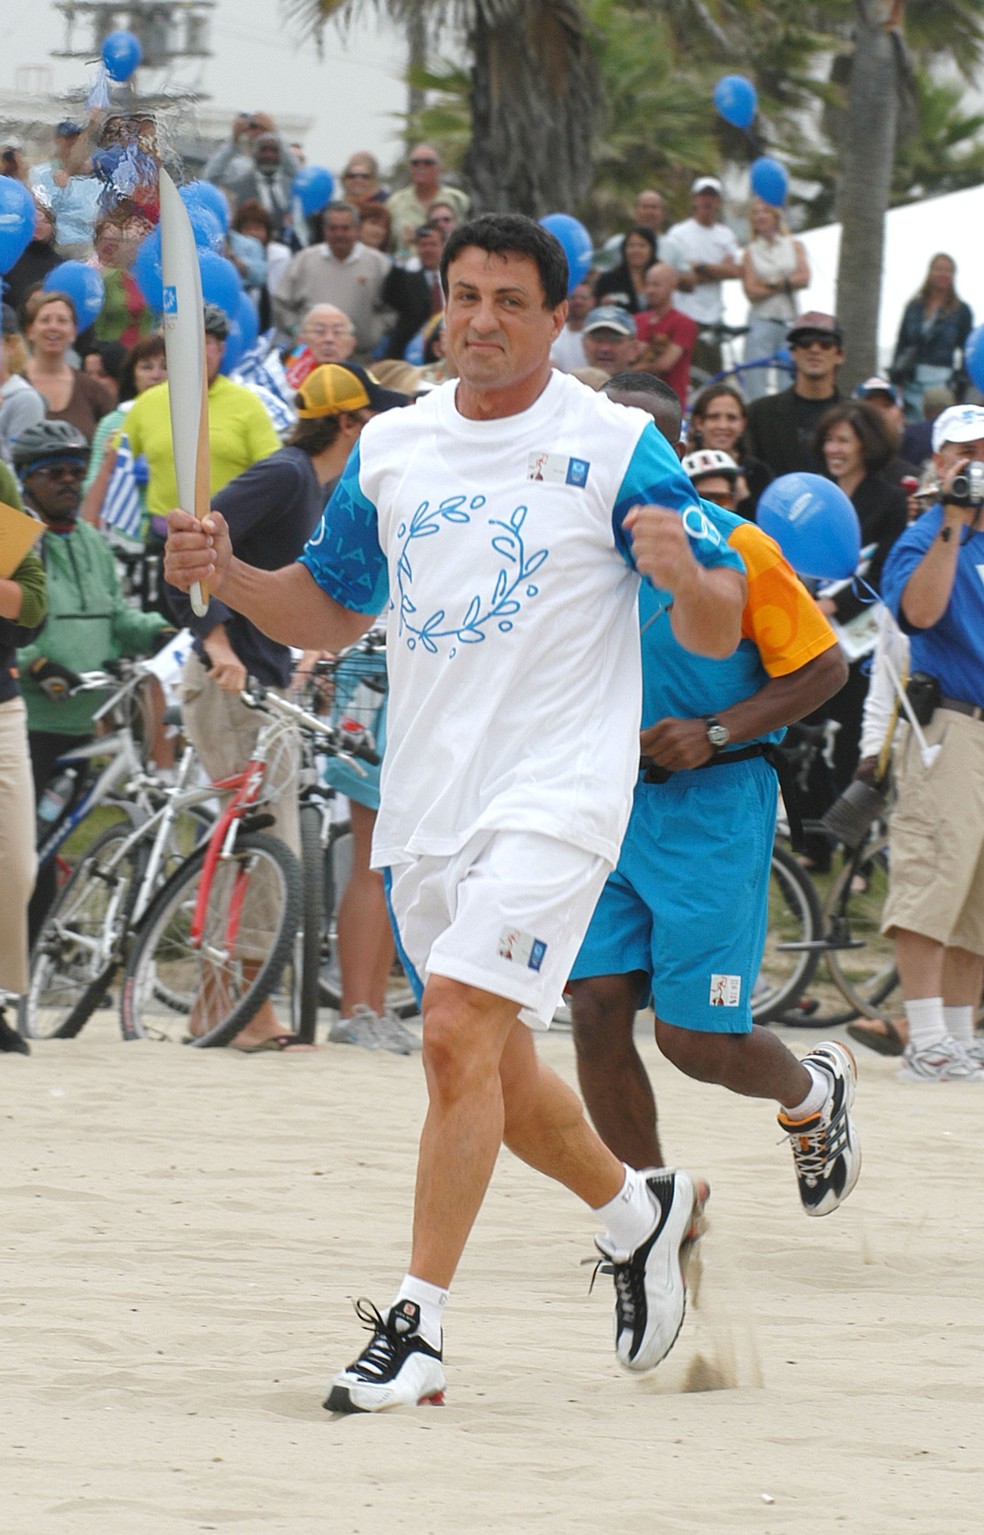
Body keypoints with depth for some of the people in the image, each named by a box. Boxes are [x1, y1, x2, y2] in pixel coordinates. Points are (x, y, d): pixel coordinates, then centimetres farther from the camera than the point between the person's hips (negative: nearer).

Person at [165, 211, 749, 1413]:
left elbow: (721, 633, -5)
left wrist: (684, 574, -28)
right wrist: (226, 576, 1)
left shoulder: (616, 448, -6)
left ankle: (416, 1324, -18)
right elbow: (331, 607, 20)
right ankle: (639, 1210, 40)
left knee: (459, 1029, -20)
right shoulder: (390, 449, 10)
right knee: (491, 1070, 14)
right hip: (426, 800, 6)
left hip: (555, 791, -6)